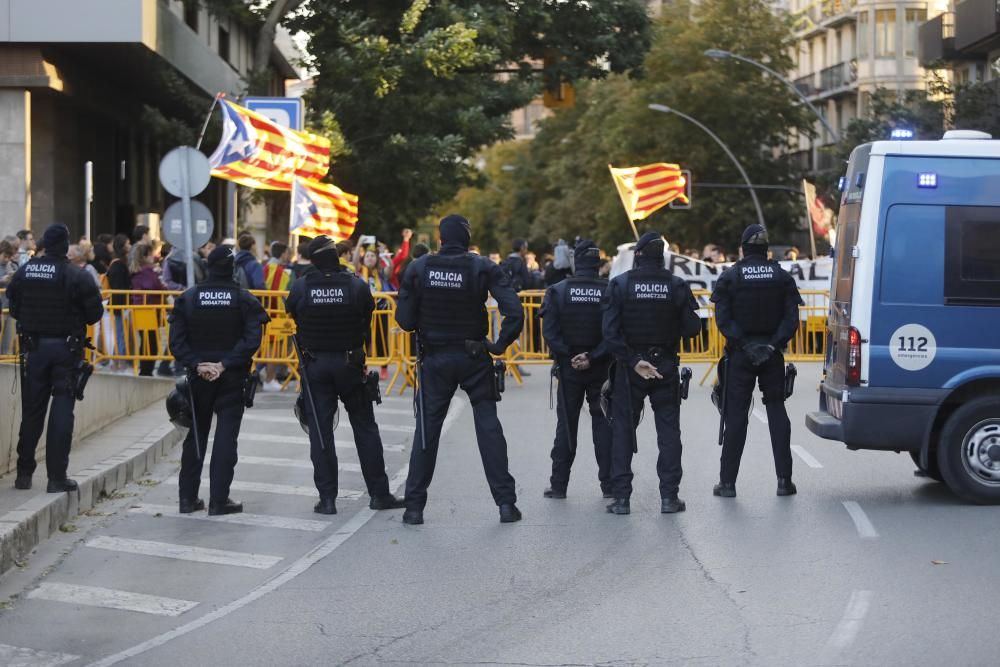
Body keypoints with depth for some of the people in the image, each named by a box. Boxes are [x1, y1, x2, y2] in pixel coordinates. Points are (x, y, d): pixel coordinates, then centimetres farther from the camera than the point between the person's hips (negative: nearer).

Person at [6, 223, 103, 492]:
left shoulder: (25, 271, -1)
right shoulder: (76, 276, -13)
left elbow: (13, 306, 6)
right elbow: (95, 312, -10)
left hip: (34, 347, 3)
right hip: (66, 348, -3)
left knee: (31, 411, 13)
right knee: (61, 412, 0)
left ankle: (24, 473, 20)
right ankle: (57, 477, -2)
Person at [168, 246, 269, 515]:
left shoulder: (187, 298, 0)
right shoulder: (244, 300, -5)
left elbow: (176, 341, -7)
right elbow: (252, 339, -16)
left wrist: (197, 365, -9)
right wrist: (225, 364, -16)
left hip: (199, 375, 2)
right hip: (232, 378, -2)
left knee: (196, 435, 13)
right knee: (225, 437, 1)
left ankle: (188, 497, 15)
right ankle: (218, 500, -1)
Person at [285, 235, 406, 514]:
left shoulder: (300, 288, -9)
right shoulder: (357, 285, -11)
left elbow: (292, 314, 2)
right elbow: (367, 322, -3)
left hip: (315, 365, 0)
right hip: (350, 363, 0)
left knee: (320, 431, 5)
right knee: (365, 428, 10)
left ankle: (327, 497, 3)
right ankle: (379, 493, 12)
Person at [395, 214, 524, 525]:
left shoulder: (419, 268, -5)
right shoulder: (483, 268, -9)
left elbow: (404, 319, -6)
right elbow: (514, 311, -18)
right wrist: (501, 344, -5)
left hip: (435, 359, 1)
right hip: (474, 358, -1)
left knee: (426, 429, 9)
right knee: (489, 428, 6)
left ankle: (414, 506, 9)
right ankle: (506, 502, 4)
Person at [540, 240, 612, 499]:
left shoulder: (558, 291, -5)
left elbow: (550, 332, -12)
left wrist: (568, 357, -8)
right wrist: (592, 357, -14)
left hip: (569, 369, 0)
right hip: (601, 369, 0)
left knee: (566, 426, 8)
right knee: (603, 424, 9)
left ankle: (558, 484, 10)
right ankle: (609, 483, 8)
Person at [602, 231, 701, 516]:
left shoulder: (620, 284, -7)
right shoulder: (677, 286, -5)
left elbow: (610, 331, -15)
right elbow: (692, 327, -6)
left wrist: (632, 361, -12)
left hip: (629, 366, -1)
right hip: (666, 365, 1)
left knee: (623, 429, 7)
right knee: (668, 430, 9)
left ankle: (621, 497, 5)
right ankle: (669, 496, 6)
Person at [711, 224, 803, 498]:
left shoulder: (730, 277, -3)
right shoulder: (782, 277, 3)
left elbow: (723, 319, -11)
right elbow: (791, 318, -4)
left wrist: (743, 343, -12)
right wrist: (774, 344, -8)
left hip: (740, 353, -2)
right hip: (772, 353, 2)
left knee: (736, 414, 1)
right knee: (776, 410, 9)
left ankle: (728, 481, 1)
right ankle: (784, 479, 5)